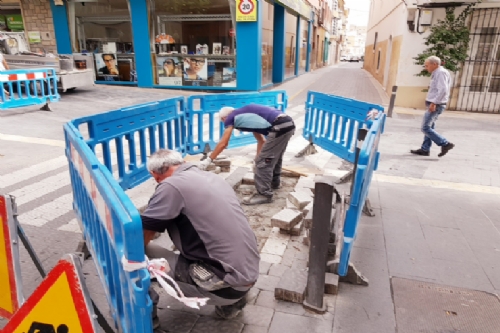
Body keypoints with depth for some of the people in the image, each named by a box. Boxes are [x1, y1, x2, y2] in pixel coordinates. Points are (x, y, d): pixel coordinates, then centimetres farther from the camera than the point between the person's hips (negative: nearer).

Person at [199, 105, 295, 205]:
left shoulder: (231, 117, 8)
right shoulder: (246, 115, 31)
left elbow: (223, 144, 8)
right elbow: (261, 140, 36)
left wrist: (208, 160, 17)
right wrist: (258, 156, 43)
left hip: (280, 127, -9)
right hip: (288, 124, 9)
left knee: (263, 161, -1)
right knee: (274, 156, 28)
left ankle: (264, 194, 5)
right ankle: (274, 182, 45)